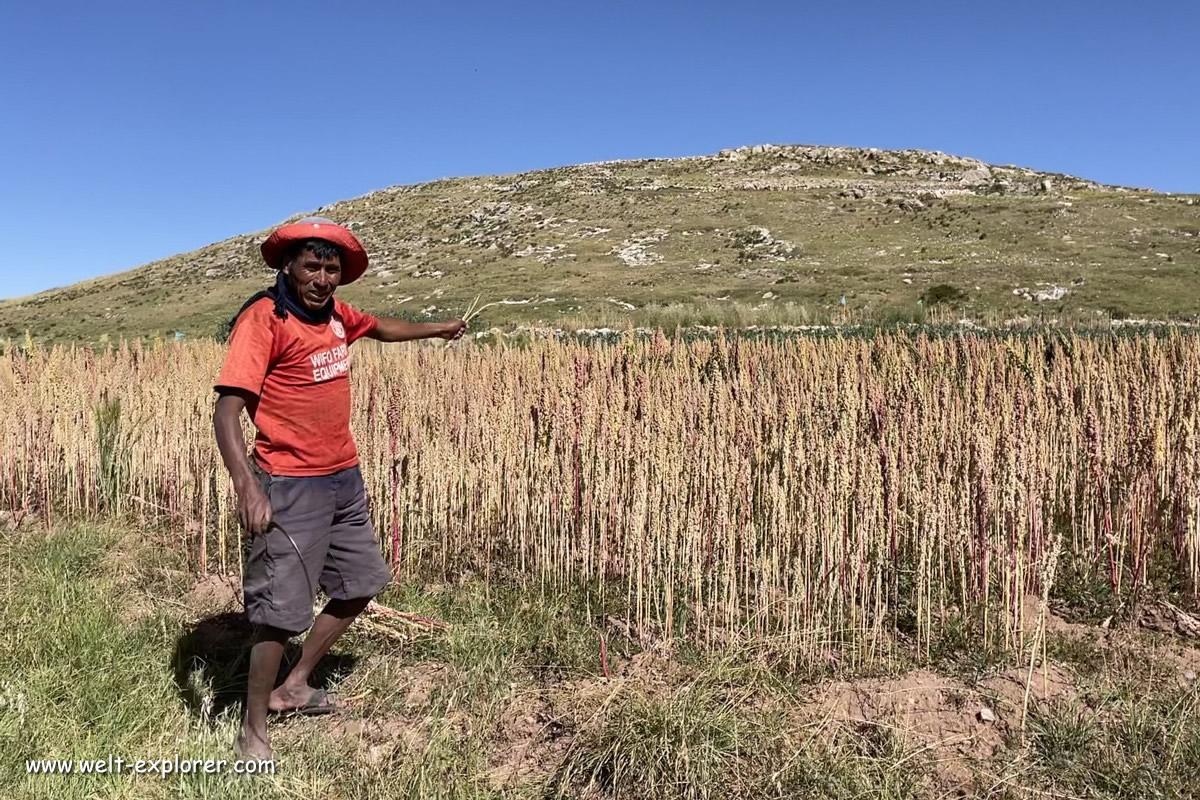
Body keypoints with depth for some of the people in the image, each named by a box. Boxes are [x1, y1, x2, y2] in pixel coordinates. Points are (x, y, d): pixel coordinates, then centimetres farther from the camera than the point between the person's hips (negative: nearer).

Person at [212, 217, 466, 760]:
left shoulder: (334, 314, 7)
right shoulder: (264, 318, -15)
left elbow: (378, 327, 30)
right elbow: (226, 411, -22)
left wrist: (438, 329, 42)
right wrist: (246, 487, -35)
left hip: (345, 480, 9)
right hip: (290, 487, -8)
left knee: (360, 584, 18)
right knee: (282, 611, -5)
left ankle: (295, 687, 35)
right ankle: (253, 732, 16)